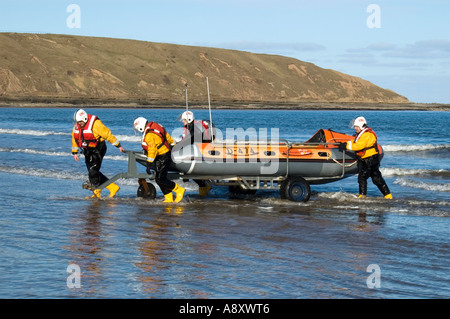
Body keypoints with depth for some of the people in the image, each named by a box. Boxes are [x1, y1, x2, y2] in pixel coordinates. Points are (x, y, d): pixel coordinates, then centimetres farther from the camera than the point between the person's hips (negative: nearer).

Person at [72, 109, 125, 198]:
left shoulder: (95, 124, -20)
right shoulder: (76, 126, 1)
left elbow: (107, 134, -17)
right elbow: (74, 139, 16)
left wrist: (118, 145, -15)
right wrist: (75, 152, 13)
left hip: (97, 150, -8)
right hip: (87, 152, 8)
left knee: (93, 171, -16)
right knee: (92, 172, 4)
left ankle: (96, 193, -6)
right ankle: (113, 188, 9)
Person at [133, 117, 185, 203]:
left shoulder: (150, 135, -23)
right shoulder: (155, 126, 7)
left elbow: (152, 150, -27)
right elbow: (168, 137, 20)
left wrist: (149, 164, -25)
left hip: (163, 157, -11)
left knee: (160, 179, -10)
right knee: (159, 178, 11)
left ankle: (179, 190, 2)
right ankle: (169, 199, 14)